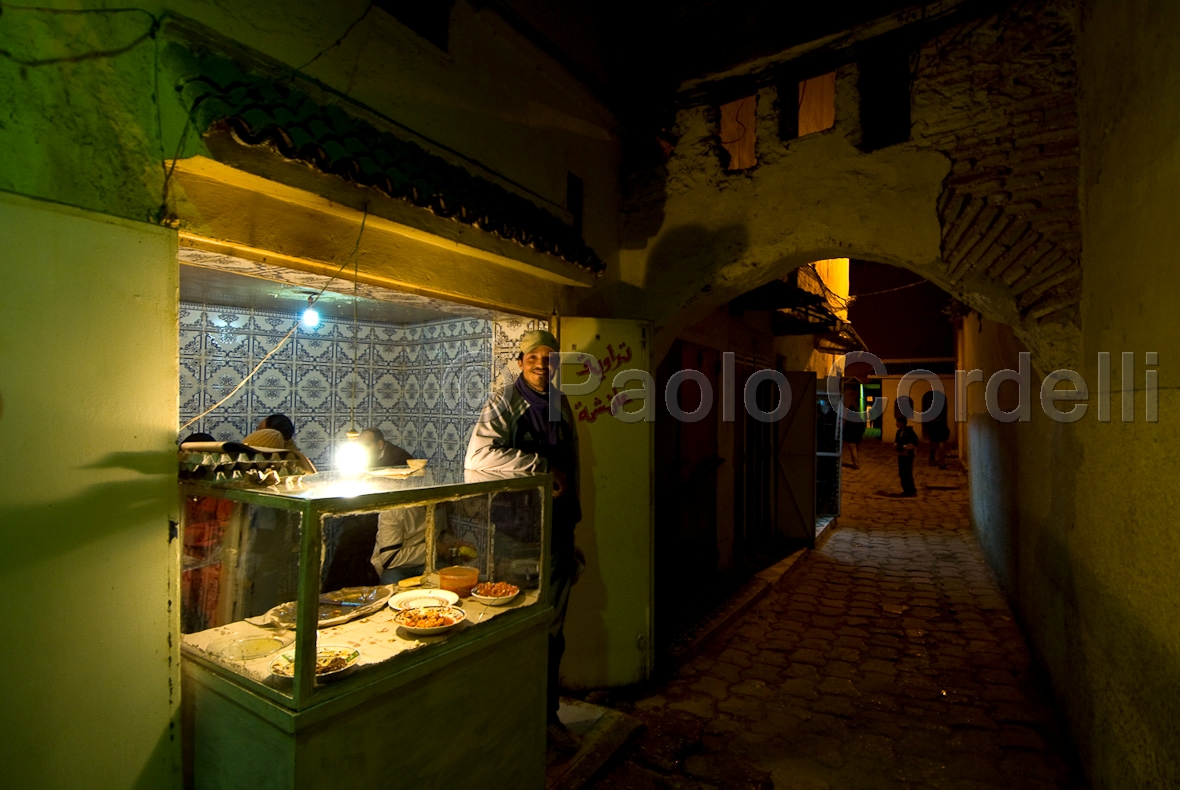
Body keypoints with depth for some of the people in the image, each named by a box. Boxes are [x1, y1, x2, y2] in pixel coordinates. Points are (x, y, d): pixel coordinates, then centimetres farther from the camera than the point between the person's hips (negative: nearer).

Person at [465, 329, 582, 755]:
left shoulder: (561, 407, 11)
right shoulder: (504, 403, -8)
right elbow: (477, 455, -25)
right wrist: (542, 466, -22)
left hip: (556, 531, 5)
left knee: (553, 631, 13)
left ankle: (548, 716, 31)